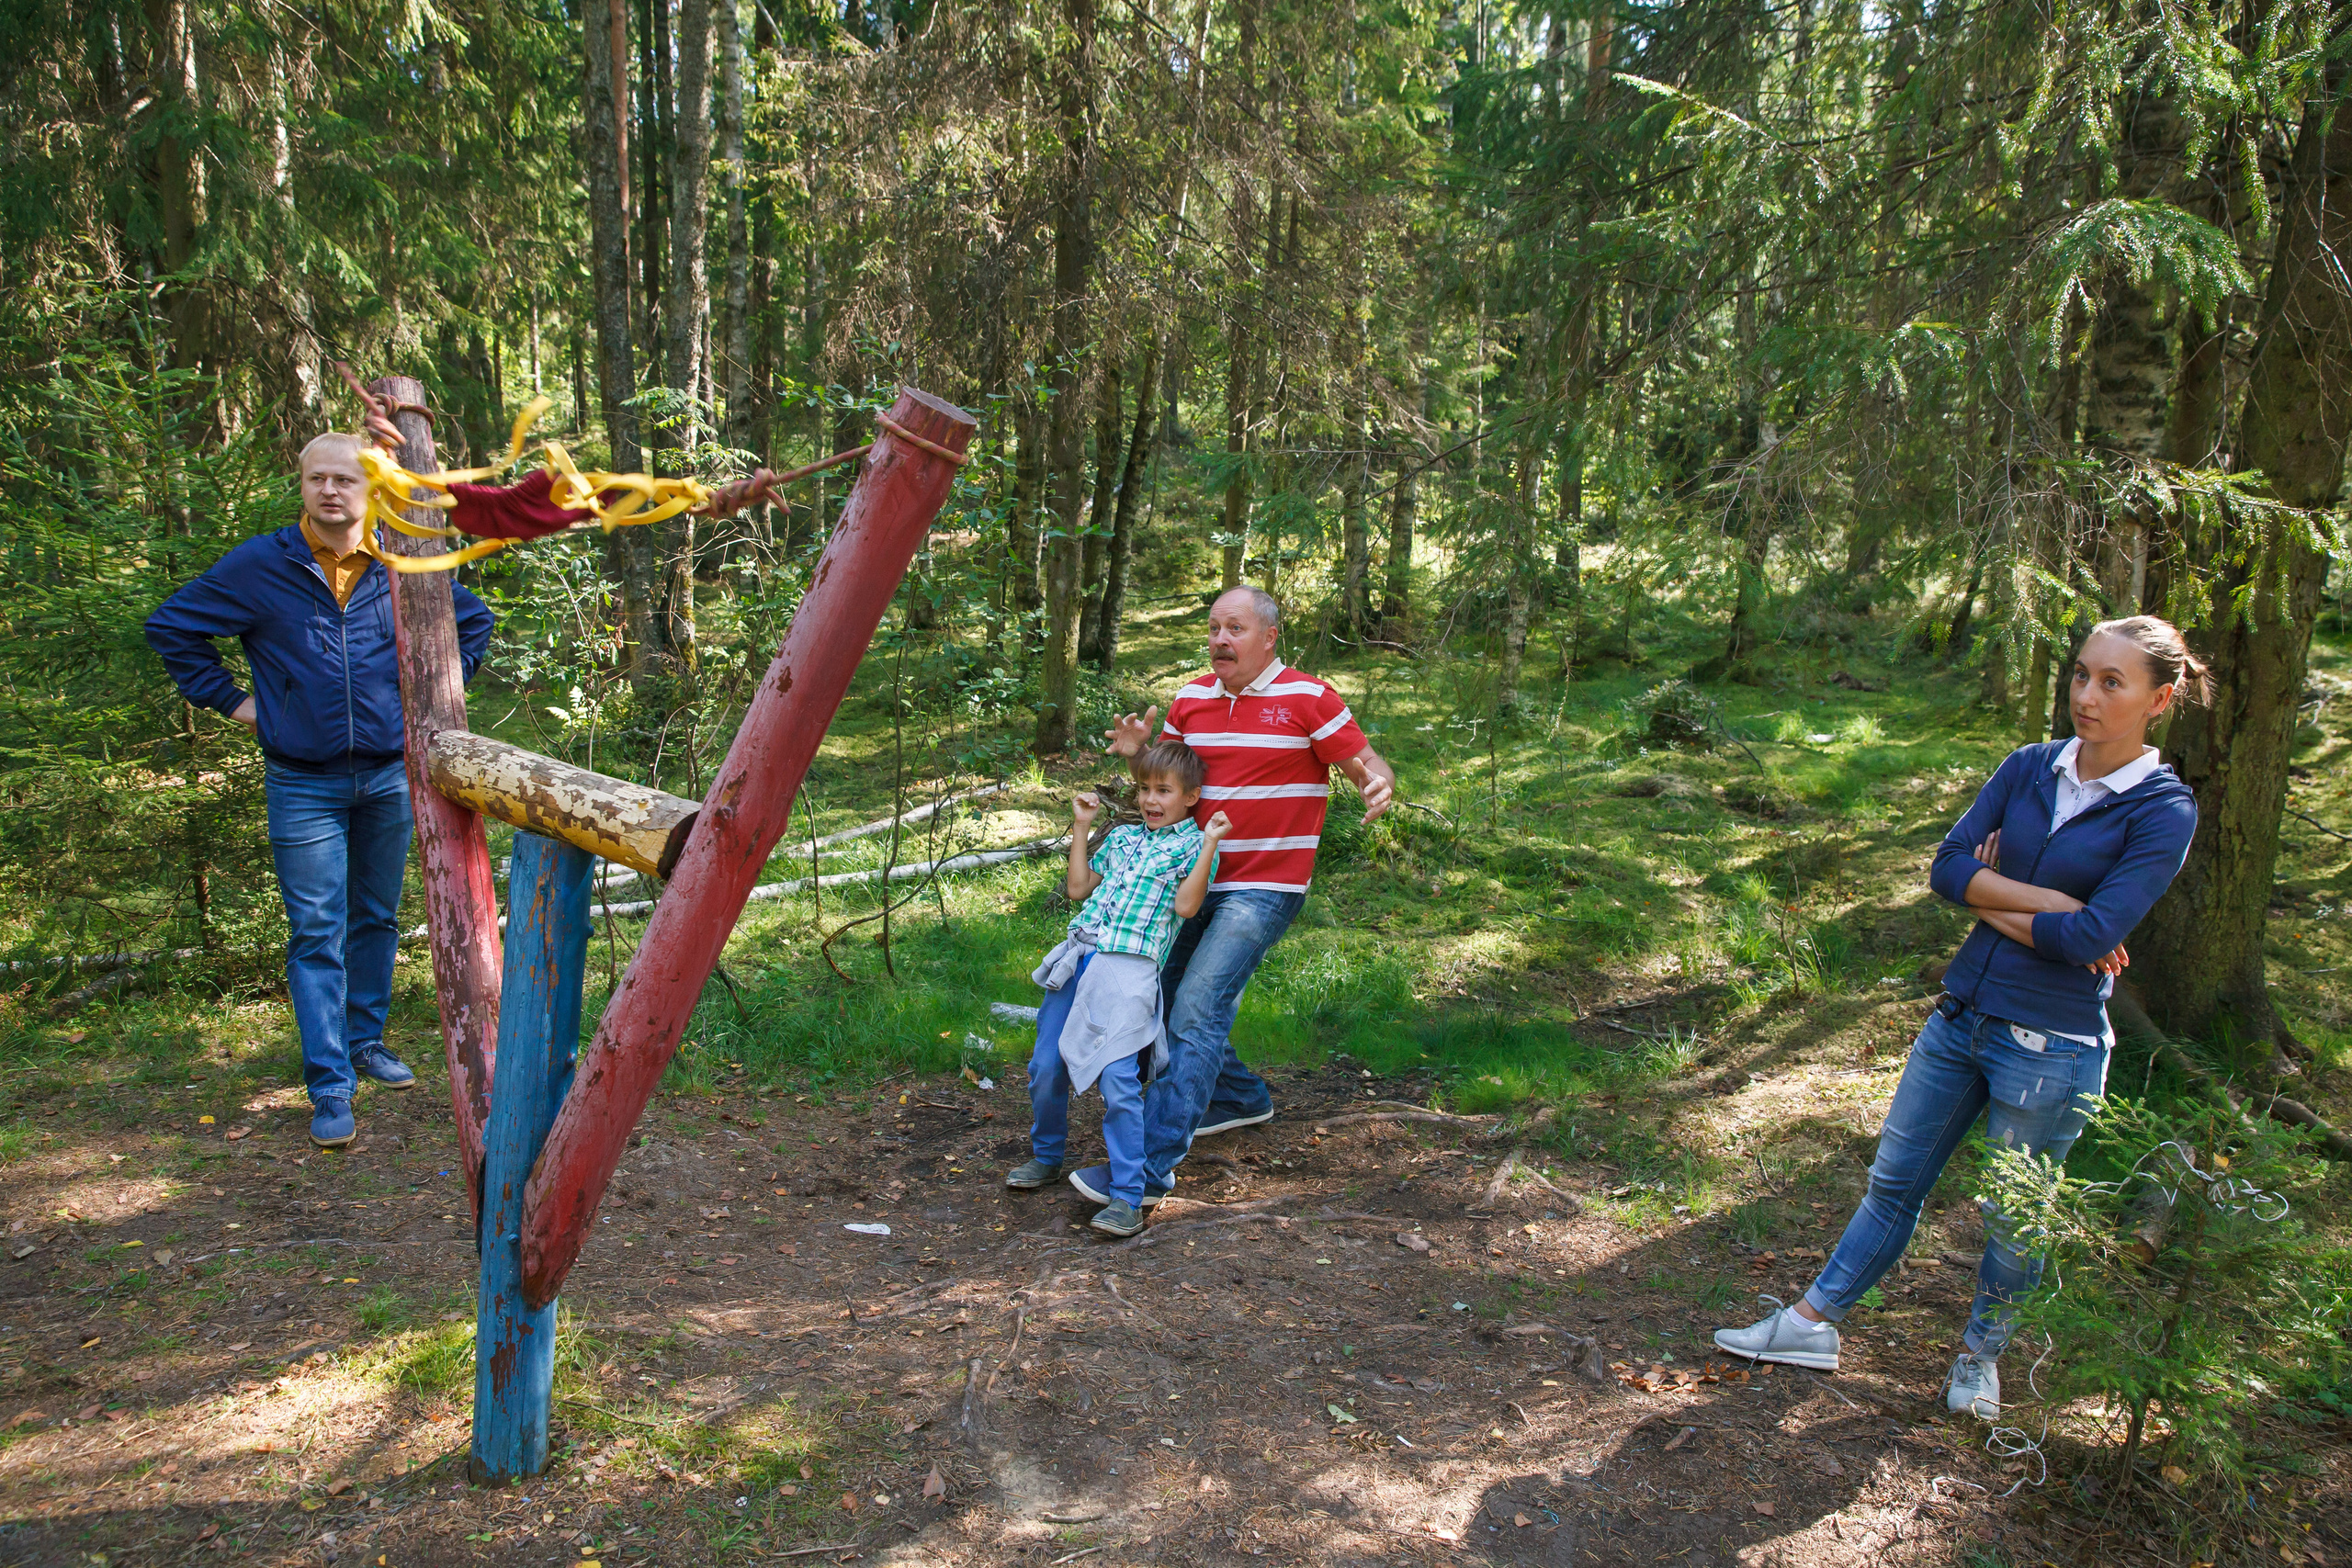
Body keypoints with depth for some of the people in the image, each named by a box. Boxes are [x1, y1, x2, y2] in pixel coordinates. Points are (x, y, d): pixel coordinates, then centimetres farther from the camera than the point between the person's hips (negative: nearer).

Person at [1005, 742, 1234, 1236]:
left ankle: (1126, 1196, -7)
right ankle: (1046, 1157, 33)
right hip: (1078, 955, 6)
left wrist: (1209, 844, -13)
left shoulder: (1193, 844, 5)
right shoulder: (1121, 837, 22)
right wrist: (1081, 827, 23)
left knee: (1117, 1078, -15)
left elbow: (1185, 905, -10)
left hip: (1130, 969, -6)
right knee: (1045, 1069, 9)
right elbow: (1078, 888, 22)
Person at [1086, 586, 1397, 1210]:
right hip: (1194, 879, 7)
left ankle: (1151, 1167, -13)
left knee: (1196, 1013, -16)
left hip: (1262, 889, -7)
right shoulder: (1191, 698, 8)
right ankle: (1240, 1097, 35)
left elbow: (1369, 765, -5)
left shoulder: (1309, 699, -8)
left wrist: (1380, 784, -29)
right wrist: (1137, 753, -5)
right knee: (1159, 1000, 15)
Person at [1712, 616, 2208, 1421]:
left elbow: (2091, 938, -21)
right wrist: (2051, 904, -17)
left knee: (2013, 1218, 13)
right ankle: (1812, 1322, 26)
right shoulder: (2029, 768, 2)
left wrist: (1992, 903, -8)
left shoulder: (2164, 810, -12)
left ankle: (1981, 1351, 37)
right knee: (1894, 1180, 14)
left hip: (2050, 1047, -4)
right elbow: (1948, 866, -7)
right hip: (1962, 1014, 5)